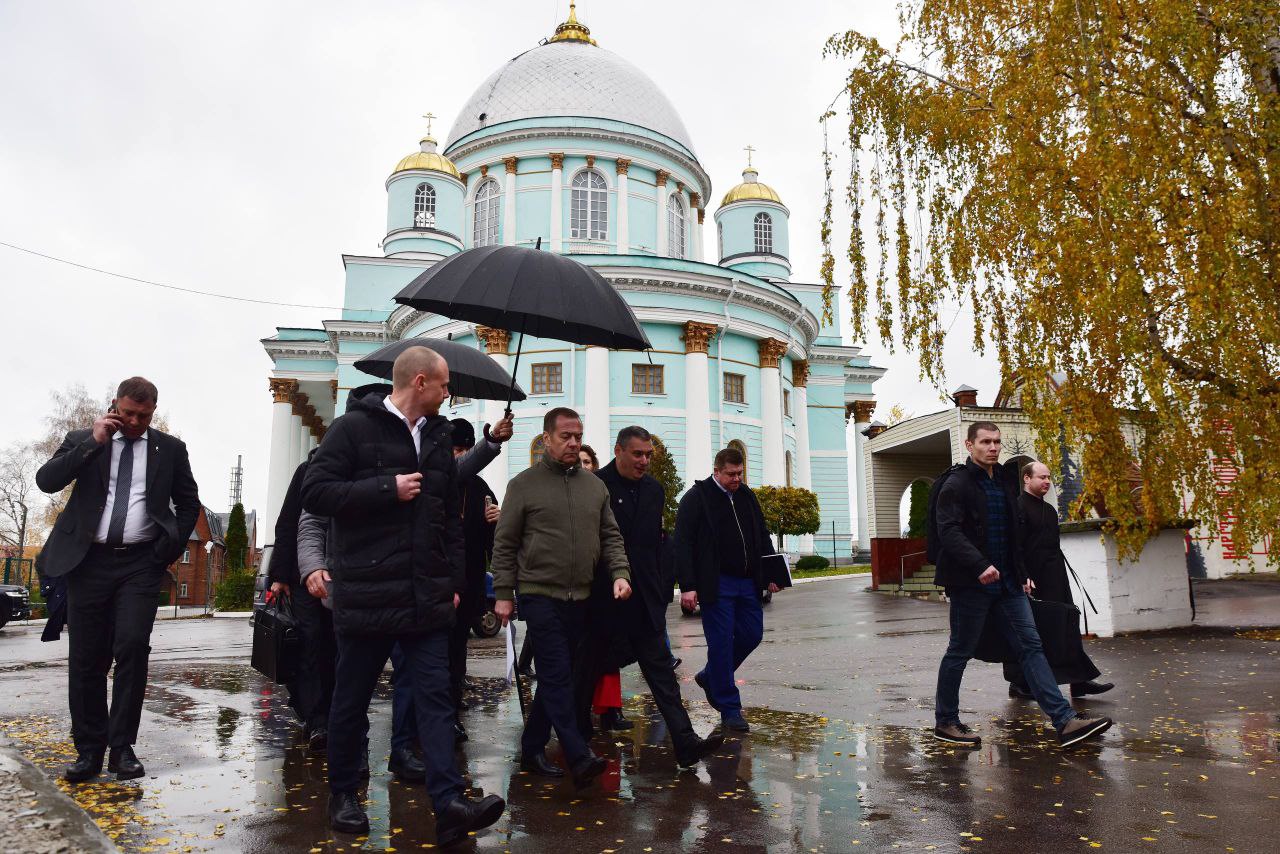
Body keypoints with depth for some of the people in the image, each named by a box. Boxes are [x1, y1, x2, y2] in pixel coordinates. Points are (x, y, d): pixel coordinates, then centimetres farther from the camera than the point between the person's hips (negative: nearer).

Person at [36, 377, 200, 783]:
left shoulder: (170, 448, 8)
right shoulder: (82, 440, 9)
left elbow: (188, 502, 12)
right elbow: (46, 480, -5)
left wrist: (170, 549, 2)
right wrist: (93, 442, -10)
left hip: (141, 563, -1)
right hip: (89, 561, 1)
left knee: (132, 647, -11)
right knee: (86, 657, 4)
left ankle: (122, 748, 0)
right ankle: (89, 749, 15)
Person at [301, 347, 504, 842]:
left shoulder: (439, 437, 13)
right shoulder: (354, 427, -5)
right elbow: (315, 493, -13)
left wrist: (453, 582, 12)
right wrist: (387, 488, -16)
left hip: (426, 595, 5)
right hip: (365, 593, -4)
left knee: (435, 697, 0)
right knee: (352, 700, 10)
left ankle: (449, 804, -1)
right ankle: (342, 795, 28)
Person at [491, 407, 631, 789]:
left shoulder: (595, 486, 11)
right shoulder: (524, 484, -2)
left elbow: (610, 537, 13)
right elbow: (504, 543, 0)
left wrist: (620, 573, -4)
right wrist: (503, 594, -3)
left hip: (579, 597, 5)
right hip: (540, 595, -5)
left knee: (558, 676, 11)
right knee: (557, 677, -10)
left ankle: (532, 749, 24)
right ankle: (579, 758, -11)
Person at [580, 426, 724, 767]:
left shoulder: (654, 489, 9)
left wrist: (662, 589, 10)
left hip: (644, 599, 4)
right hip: (600, 598, -4)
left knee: (660, 669, 0)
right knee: (589, 669, 10)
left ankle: (686, 744, -3)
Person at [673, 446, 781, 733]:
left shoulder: (746, 496, 13)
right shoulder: (696, 497, -6)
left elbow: (762, 536, 20)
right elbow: (683, 544, -11)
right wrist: (687, 587, -17)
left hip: (747, 582, 7)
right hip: (716, 585, -6)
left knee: (752, 634, 8)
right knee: (721, 642, -2)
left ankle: (710, 677, 30)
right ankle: (729, 709, 9)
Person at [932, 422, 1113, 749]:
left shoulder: (1005, 483, 17)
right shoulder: (956, 485, -8)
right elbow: (948, 531, -20)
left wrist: (1021, 574, 19)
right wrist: (979, 565, -30)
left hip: (1007, 583, 7)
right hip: (971, 583, -7)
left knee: (1031, 646, 2)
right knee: (960, 652, 2)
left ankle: (1065, 721, 1)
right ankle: (945, 722, 14)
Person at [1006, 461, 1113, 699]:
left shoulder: (1049, 510, 17)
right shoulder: (1018, 507, -10)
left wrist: (1061, 577, 19)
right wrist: (1023, 577, -23)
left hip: (1054, 583, 8)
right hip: (1030, 582, -8)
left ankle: (1079, 681, 10)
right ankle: (1019, 684, 9)